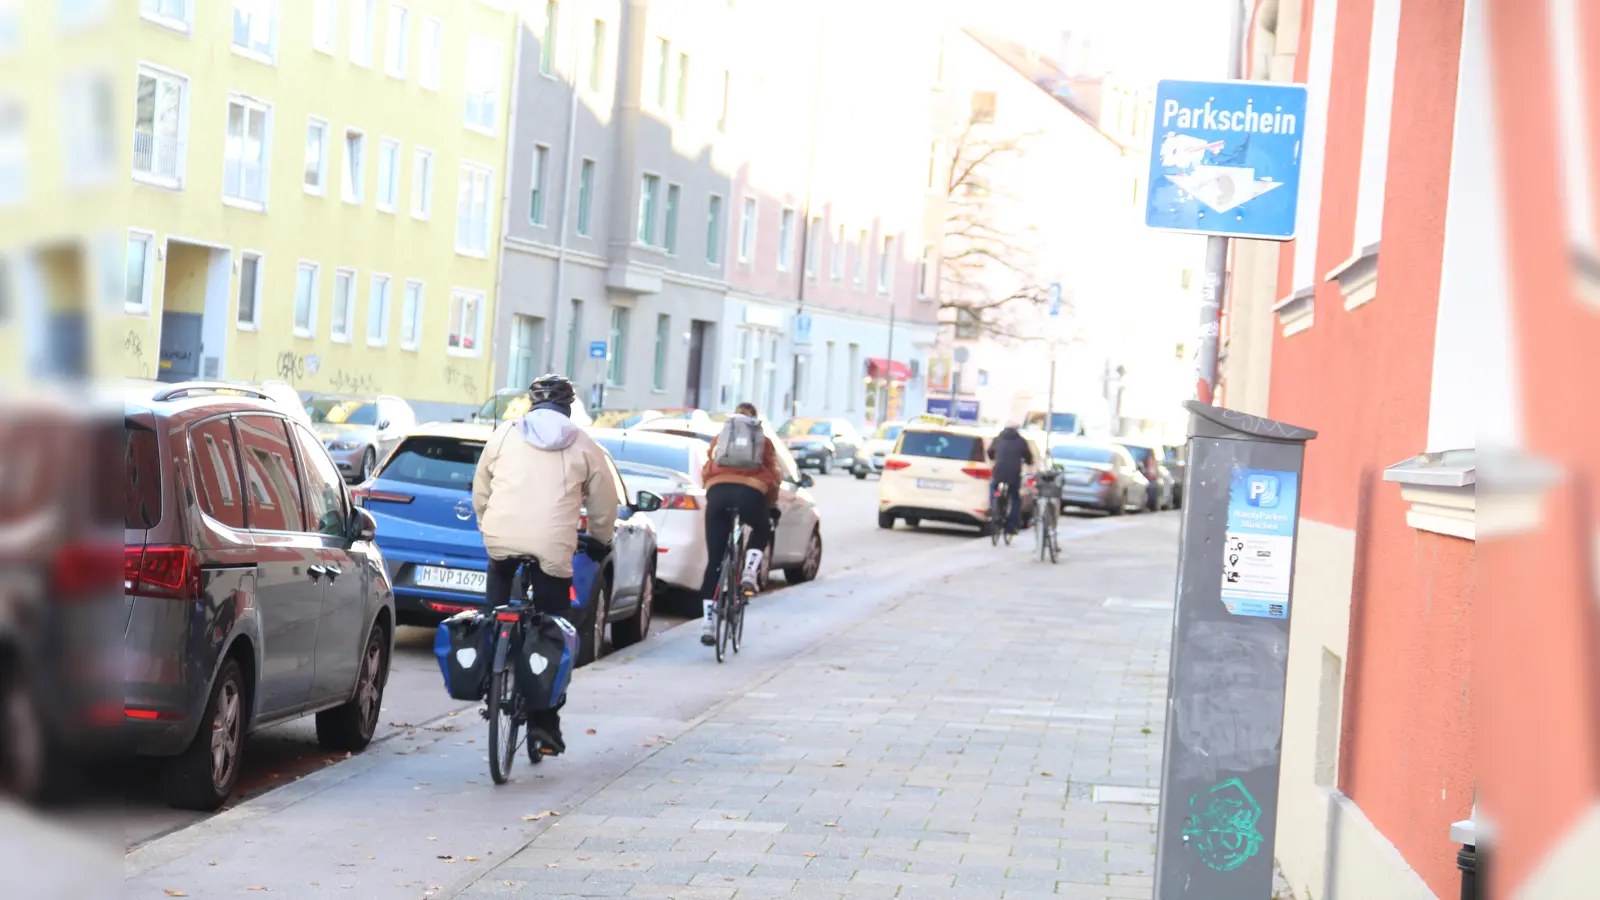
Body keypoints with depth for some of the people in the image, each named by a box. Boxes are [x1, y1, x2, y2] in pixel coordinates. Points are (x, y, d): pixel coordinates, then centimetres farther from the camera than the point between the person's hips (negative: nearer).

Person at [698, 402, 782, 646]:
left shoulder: (720, 438, 28)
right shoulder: (763, 441, 24)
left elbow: (706, 472, 24)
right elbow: (773, 478, 20)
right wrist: (769, 505, 33)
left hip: (717, 491, 1)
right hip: (750, 492, -1)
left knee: (714, 561, 6)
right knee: (762, 529, 34)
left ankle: (708, 623, 2)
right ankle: (749, 573, 9)